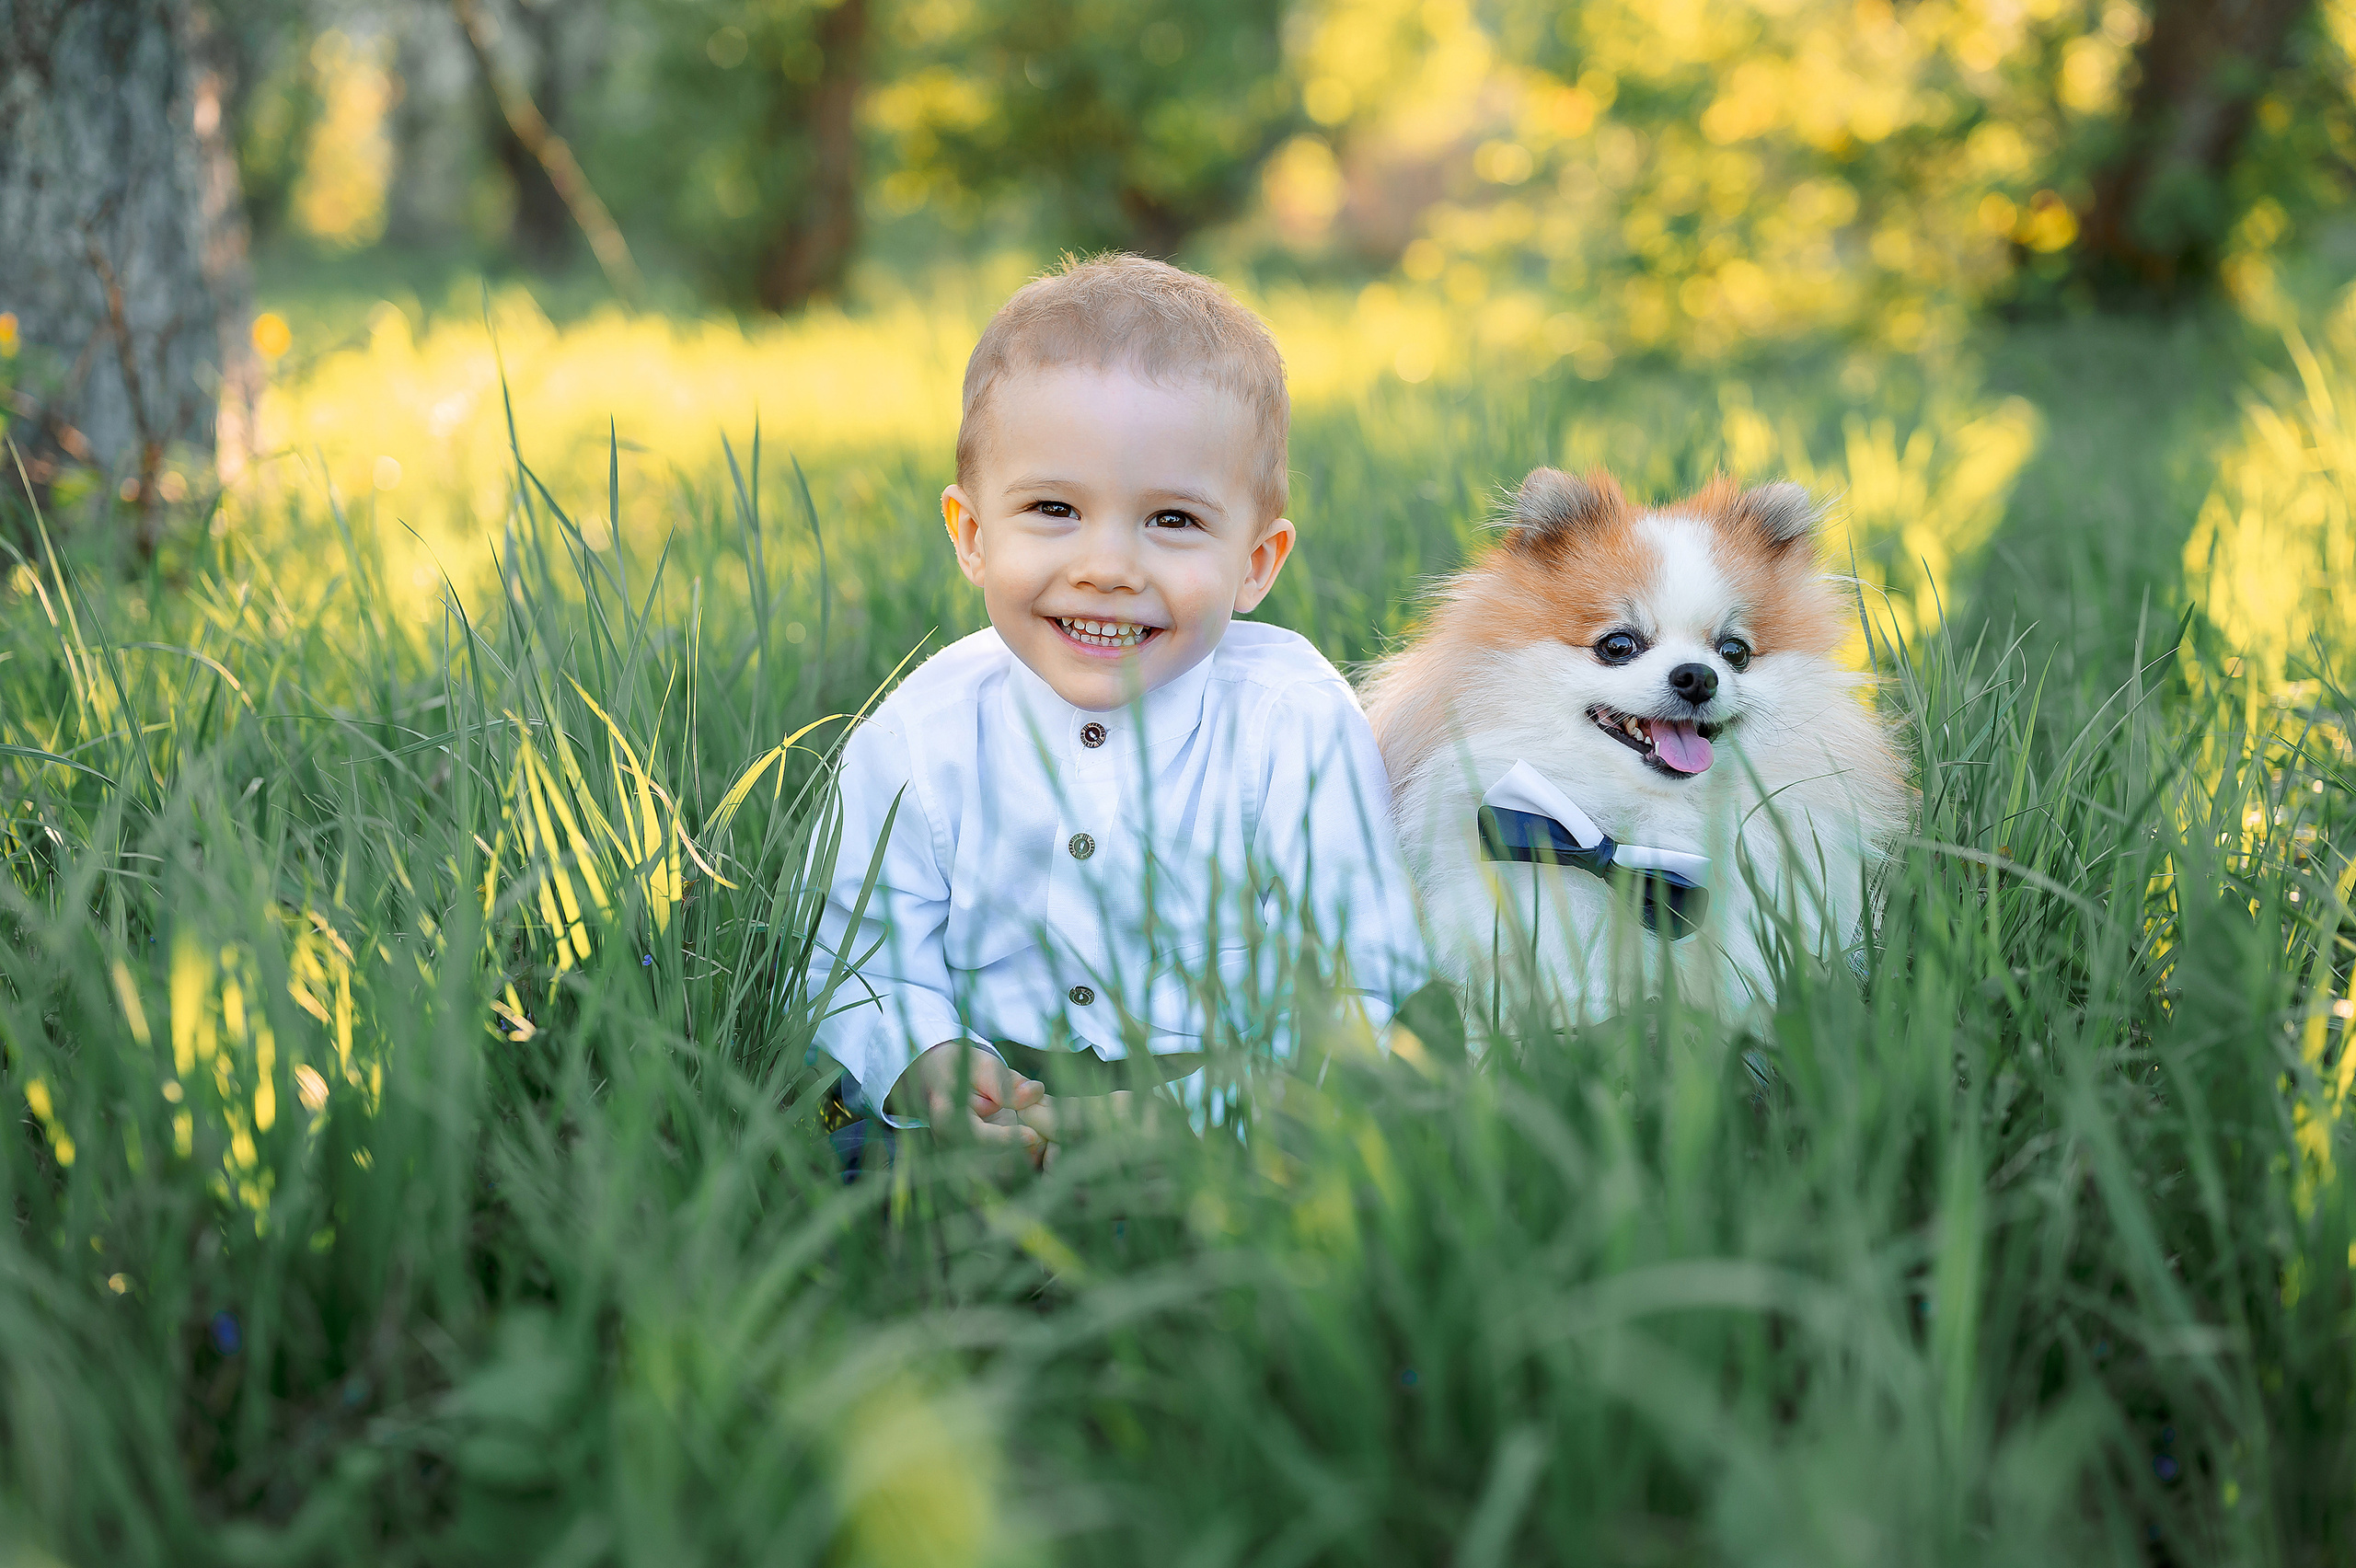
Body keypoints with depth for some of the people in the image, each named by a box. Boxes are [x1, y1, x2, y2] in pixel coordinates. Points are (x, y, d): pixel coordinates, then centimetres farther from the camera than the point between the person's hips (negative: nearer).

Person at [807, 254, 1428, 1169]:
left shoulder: (1299, 731, -12)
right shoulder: (916, 740, -4)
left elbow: (1360, 990, -13)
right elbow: (866, 971, 0)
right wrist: (926, 1068, -25)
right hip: (1002, 1090, 2)